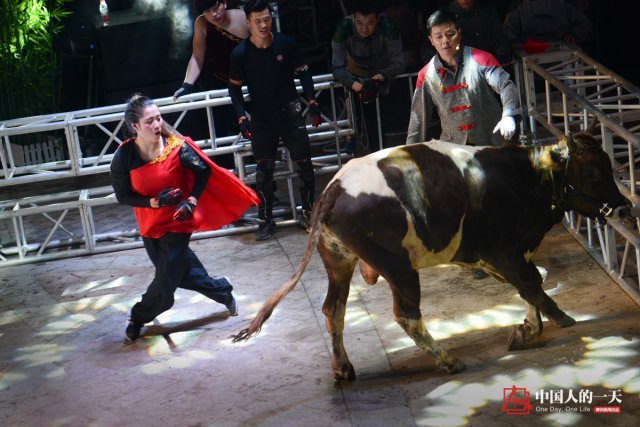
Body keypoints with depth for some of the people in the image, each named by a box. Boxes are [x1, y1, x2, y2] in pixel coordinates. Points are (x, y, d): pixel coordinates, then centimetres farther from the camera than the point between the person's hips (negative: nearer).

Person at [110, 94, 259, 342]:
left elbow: (204, 171, -5)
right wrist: (154, 202, -22)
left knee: (165, 283, 2)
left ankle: (138, 318, 28)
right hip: (150, 226, 2)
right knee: (182, 271, 16)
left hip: (177, 223, -2)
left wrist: (191, 201, -16)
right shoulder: (124, 157, -17)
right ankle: (221, 291, 42)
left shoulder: (177, 147, -20)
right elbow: (123, 195, -8)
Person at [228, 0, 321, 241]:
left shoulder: (285, 43, -9)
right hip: (262, 120, -1)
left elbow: (302, 72, 4)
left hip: (290, 114, 1)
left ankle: (308, 213, 19)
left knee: (304, 165, 2)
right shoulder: (240, 54, -10)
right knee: (264, 171, 3)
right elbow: (235, 87, 0)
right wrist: (242, 117, -9)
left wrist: (312, 102, -2)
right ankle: (266, 220, 14)